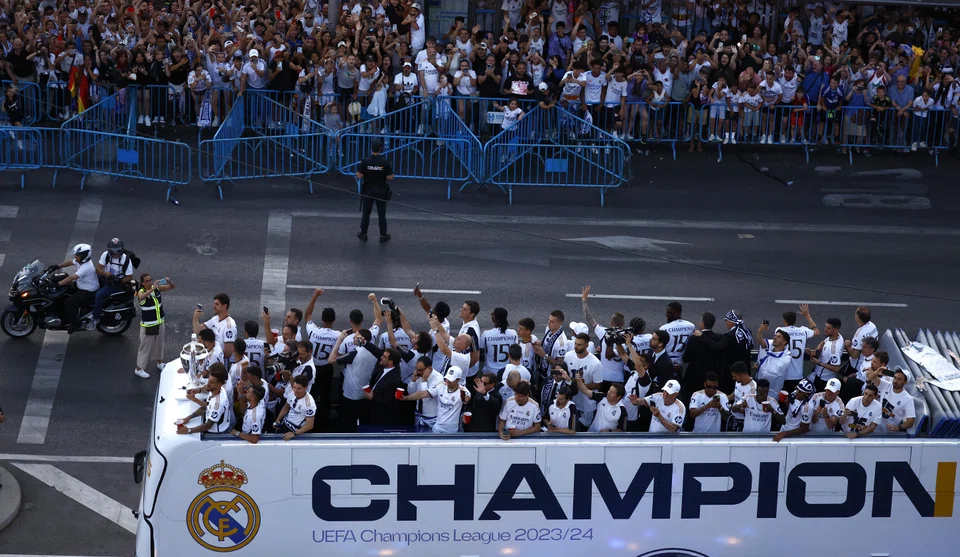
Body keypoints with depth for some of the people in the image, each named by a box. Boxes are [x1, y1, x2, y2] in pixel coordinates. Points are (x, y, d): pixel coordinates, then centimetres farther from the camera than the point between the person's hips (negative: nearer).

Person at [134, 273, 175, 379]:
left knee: (159, 343, 23)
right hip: (147, 325, -6)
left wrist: (169, 281, -26)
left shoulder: (157, 288, -7)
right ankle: (139, 369, 16)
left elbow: (173, 287, -3)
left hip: (159, 322, 6)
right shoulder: (141, 292, -21)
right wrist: (152, 289, -55)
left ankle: (159, 363, 44)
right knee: (145, 346, 3)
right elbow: (141, 297, -47)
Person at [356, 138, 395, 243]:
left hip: (368, 191, 0)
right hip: (381, 191, 0)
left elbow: (359, 176, -13)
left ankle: (363, 234, 26)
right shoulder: (385, 162, -18)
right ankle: (383, 236, 18)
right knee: (381, 214, 11)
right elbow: (390, 177, -13)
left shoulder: (365, 161, -17)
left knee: (366, 212, 16)